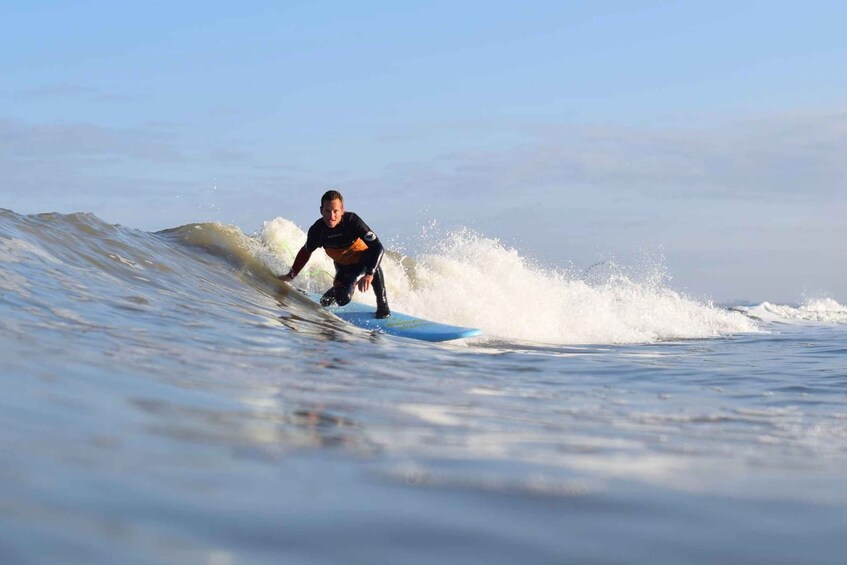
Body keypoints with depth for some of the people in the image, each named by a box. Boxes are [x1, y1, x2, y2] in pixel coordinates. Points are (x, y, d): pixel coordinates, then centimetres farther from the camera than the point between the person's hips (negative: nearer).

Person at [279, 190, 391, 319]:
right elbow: (305, 252, 0)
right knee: (342, 299, -14)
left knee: (373, 261, -37)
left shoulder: (352, 220, -33)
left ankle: (382, 305, -20)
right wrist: (291, 275, 10)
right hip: (343, 266, 3)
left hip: (362, 256, -3)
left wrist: (369, 274, -51)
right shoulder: (317, 230, -23)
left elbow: (378, 247, -39)